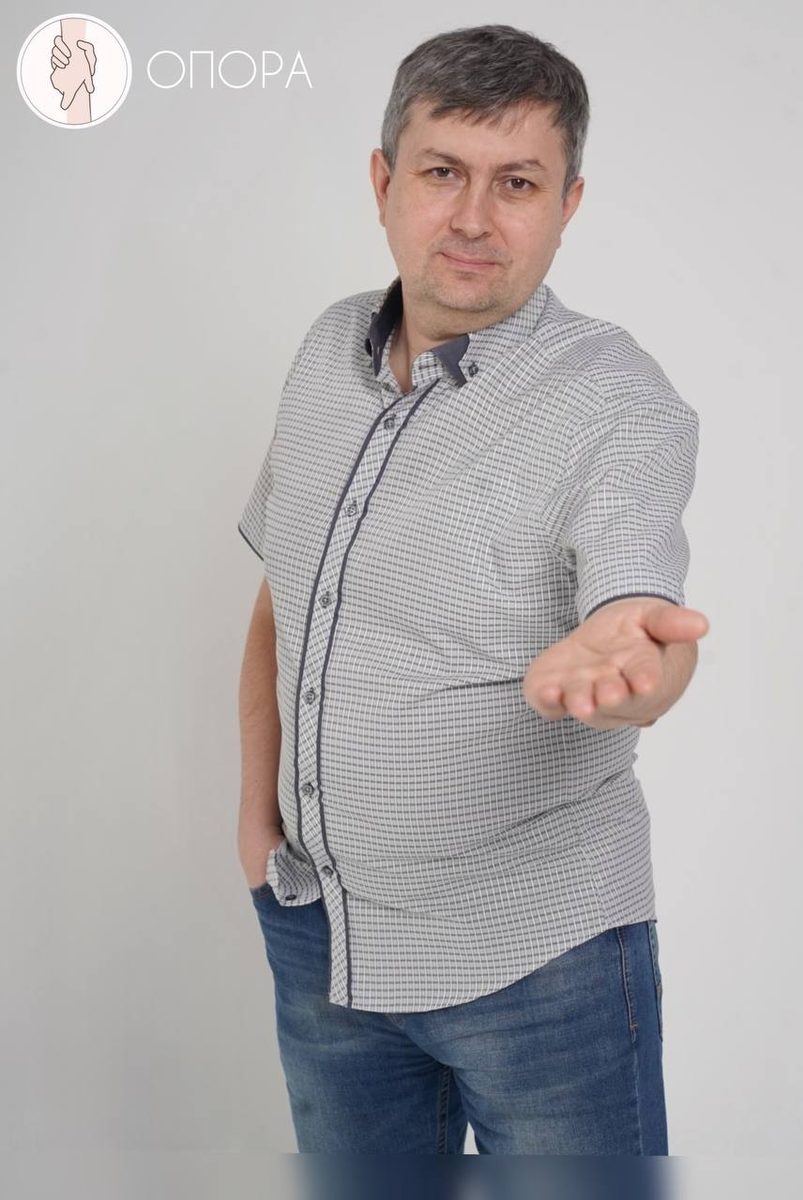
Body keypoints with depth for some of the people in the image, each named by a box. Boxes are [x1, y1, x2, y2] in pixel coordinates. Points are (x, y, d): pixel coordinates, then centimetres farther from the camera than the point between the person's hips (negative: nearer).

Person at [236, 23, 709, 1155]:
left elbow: (641, 606, -33)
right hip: (315, 924, 6)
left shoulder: (619, 403, -17)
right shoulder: (331, 350, 1)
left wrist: (623, 656, -56)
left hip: (535, 956, -5)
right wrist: (258, 805, 8)